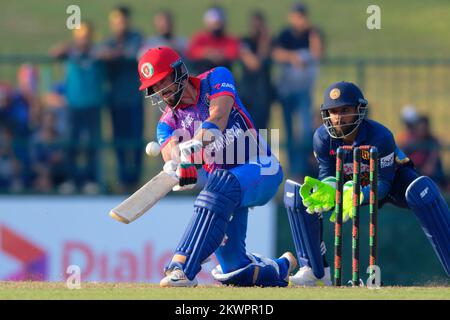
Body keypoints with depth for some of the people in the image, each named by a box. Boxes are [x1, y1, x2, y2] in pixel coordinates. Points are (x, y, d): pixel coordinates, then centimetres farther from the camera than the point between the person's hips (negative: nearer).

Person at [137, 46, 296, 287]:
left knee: (219, 187, -40)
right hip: (222, 179, 6)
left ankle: (182, 267, -49)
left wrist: (197, 142, -46)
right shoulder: (168, 124, 5)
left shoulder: (216, 78, -5)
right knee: (234, 272, 5)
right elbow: (169, 151, -18)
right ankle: (281, 267, 39)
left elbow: (219, 115, -25)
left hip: (260, 169, -6)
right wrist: (178, 164, -44)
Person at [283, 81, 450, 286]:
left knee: (422, 189, -40)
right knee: (298, 193, -17)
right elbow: (327, 175, -17)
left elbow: (383, 183, -34)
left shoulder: (379, 136, -33)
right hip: (351, 184, 4)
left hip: (393, 179, -4)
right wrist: (327, 189, -44)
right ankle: (315, 272, -8)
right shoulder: (323, 138, -22)